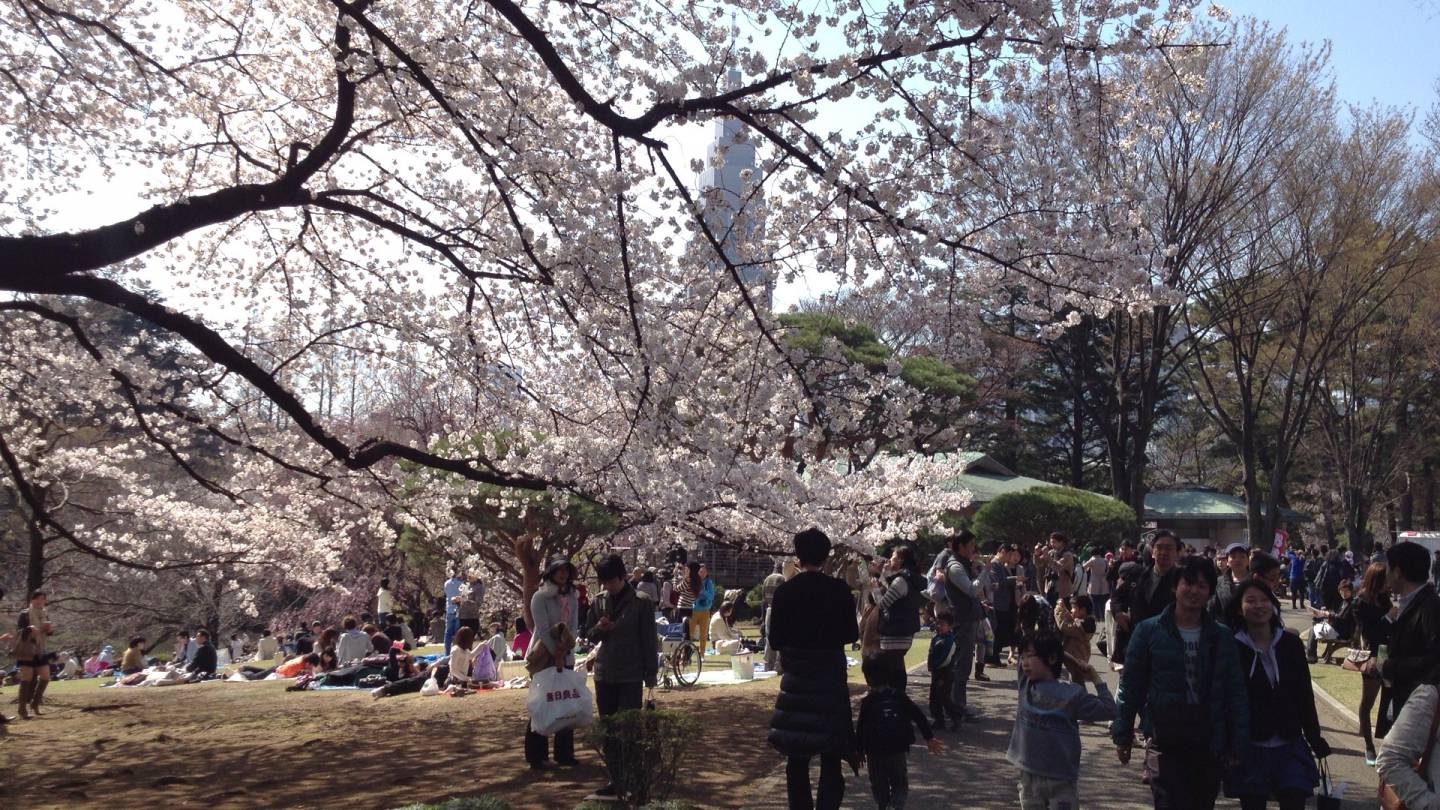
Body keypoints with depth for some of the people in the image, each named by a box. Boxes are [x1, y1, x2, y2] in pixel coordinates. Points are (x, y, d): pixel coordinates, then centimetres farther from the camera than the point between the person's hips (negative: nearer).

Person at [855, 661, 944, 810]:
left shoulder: (867, 702, -3)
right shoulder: (899, 696, 2)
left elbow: (860, 727, -4)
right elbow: (918, 716, 1)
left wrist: (860, 751, 5)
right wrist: (929, 738, 4)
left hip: (875, 752, -1)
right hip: (899, 748, 2)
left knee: (879, 784, 15)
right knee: (900, 782, 12)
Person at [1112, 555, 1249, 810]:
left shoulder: (1222, 636, 4)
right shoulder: (1149, 631, -3)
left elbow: (1236, 693, 6)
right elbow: (1130, 686, -1)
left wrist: (1237, 745, 3)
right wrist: (1122, 736, -1)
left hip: (1209, 746, 3)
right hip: (1165, 743, -3)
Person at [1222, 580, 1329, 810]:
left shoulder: (1291, 644, 1)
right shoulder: (1232, 648, -7)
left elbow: (1305, 696, 7)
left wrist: (1315, 738, 6)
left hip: (1290, 746, 2)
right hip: (1249, 748, -2)